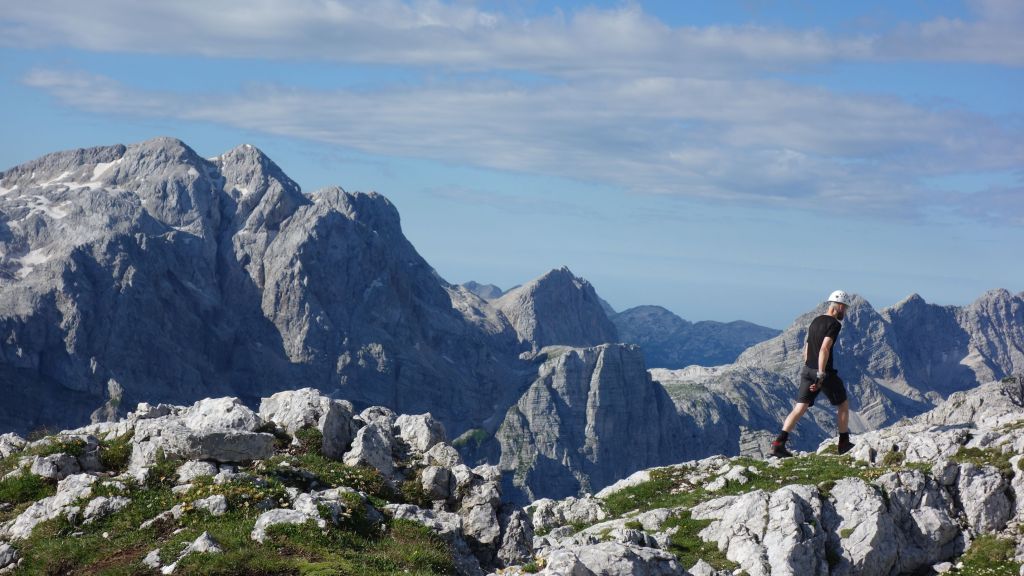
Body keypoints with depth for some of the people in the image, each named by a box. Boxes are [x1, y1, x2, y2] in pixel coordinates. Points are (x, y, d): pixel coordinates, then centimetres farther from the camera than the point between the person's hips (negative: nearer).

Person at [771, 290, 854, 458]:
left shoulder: (815, 321, 14)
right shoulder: (834, 324, -12)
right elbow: (824, 349, -22)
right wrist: (821, 376, -23)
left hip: (808, 370, 7)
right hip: (825, 372, -7)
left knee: (800, 408, 1)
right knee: (843, 404, 14)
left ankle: (779, 444, -13)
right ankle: (844, 444, 21)